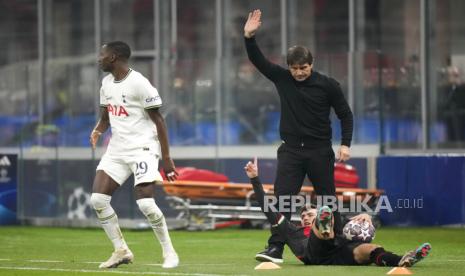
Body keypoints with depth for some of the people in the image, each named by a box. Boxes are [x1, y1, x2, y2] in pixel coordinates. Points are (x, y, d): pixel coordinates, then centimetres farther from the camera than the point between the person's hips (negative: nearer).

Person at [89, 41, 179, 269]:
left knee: (145, 202, -19)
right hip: (117, 148, 8)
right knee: (98, 198, -6)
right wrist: (98, 130, -5)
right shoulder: (107, 83, 10)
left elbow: (158, 120, -11)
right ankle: (121, 251, 5)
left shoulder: (138, 83, -14)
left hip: (142, 147, -8)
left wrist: (166, 158, -12)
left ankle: (169, 252, -1)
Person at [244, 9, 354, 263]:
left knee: (328, 199, 5)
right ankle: (276, 248, -13)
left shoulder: (327, 85, -5)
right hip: (291, 150, 2)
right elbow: (258, 60, 1)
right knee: (282, 198, -9)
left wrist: (345, 144, -10)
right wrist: (249, 37, -14)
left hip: (320, 151, -2)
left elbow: (345, 115, 0)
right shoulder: (282, 79, 3)